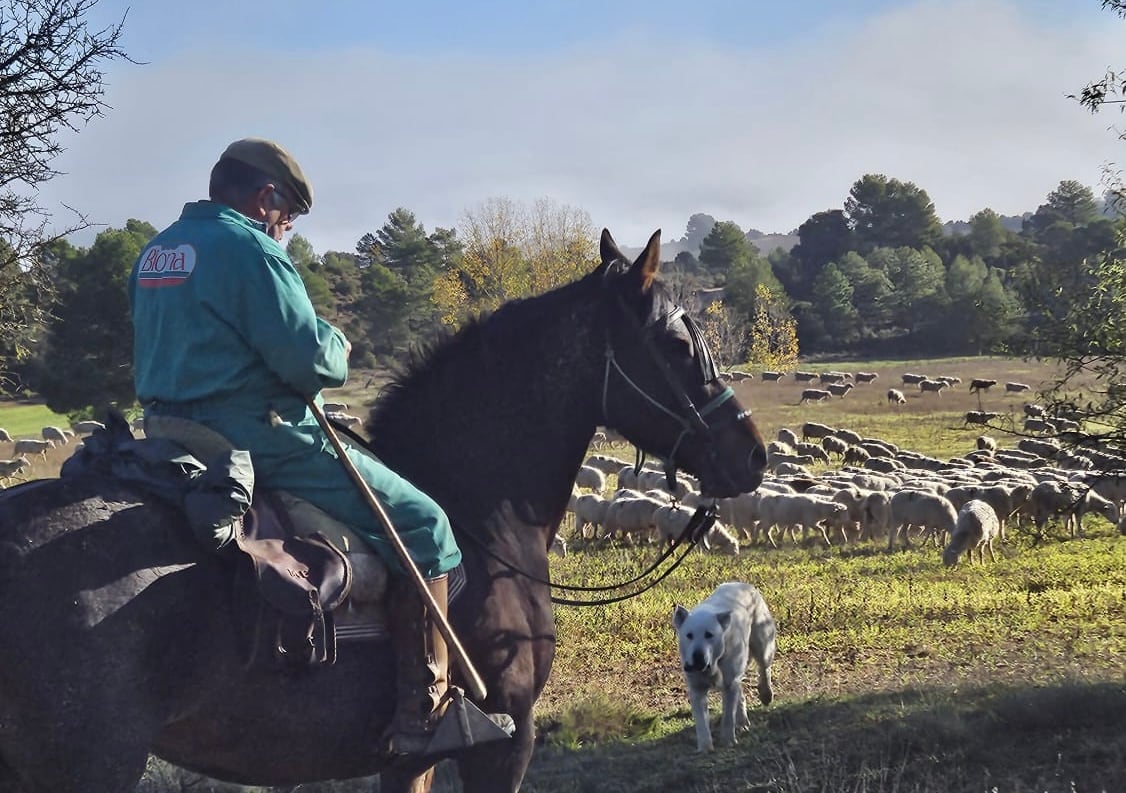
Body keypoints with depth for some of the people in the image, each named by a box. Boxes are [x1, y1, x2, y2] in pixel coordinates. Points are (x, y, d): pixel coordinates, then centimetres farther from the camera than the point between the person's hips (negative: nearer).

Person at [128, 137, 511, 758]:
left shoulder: (154, 252, 14)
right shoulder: (253, 252, -14)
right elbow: (312, 362, -19)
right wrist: (339, 345, 4)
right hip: (259, 441, -10)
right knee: (421, 523, -4)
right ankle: (424, 713, -6)